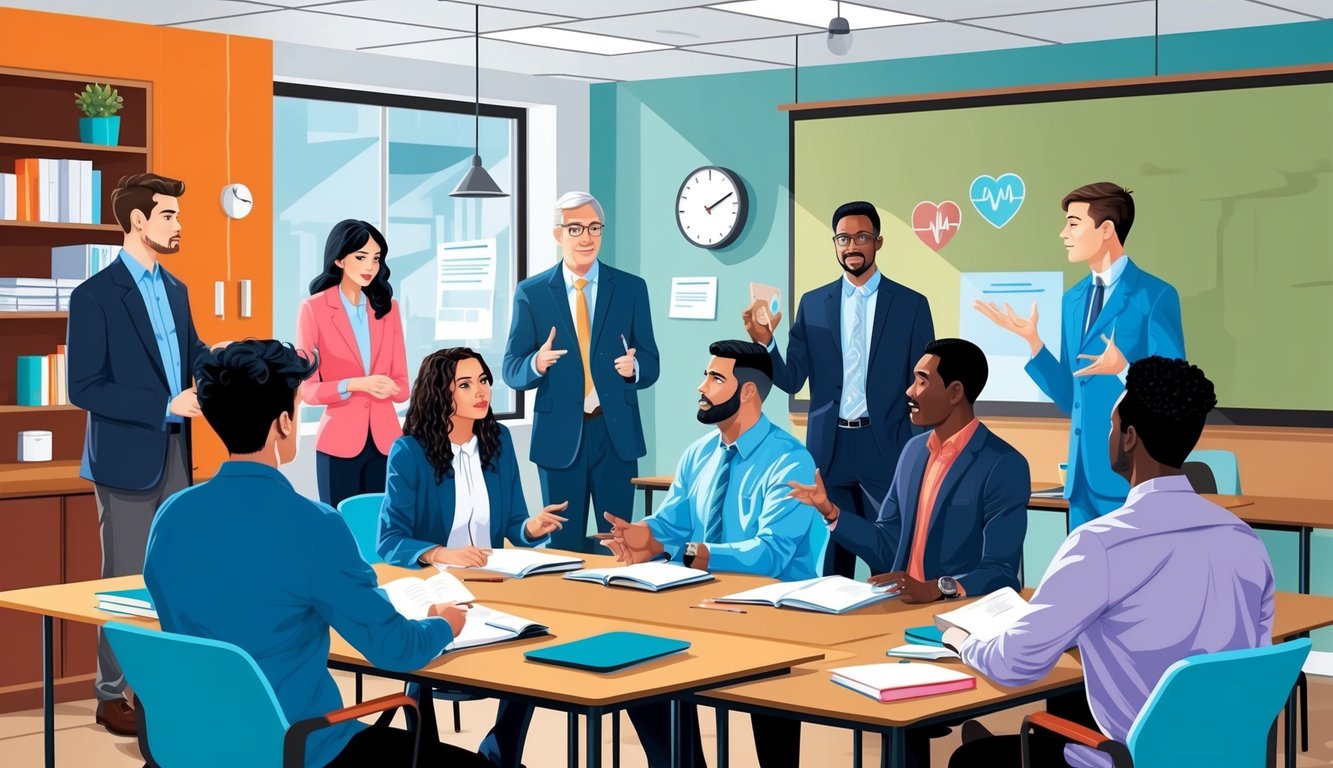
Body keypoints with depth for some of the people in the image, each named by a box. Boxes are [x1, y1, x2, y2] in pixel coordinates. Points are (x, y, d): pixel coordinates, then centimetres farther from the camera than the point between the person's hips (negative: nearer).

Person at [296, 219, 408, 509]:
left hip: (385, 440, 4)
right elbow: (306, 388, -6)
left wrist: (383, 387, -15)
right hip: (339, 442, -3)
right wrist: (354, 385, -21)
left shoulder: (387, 307, 9)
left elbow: (401, 384, 7)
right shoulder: (313, 308, -4)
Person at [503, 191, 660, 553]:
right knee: (563, 544, 7)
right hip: (559, 435, 0)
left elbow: (651, 364, 5)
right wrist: (536, 363, -21)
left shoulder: (631, 288, 4)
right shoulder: (531, 293, 2)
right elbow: (511, 370, 1)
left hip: (616, 433, 1)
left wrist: (634, 367, -18)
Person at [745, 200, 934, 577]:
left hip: (886, 450, -2)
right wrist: (764, 342, -14)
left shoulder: (911, 304, 2)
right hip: (829, 452, 2)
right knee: (830, 563, 7)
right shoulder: (813, 304, 8)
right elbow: (791, 380, 4)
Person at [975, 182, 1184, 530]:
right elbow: (1071, 397, 14)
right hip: (1083, 474, 7)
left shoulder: (1155, 296, -8)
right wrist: (1031, 338, 5)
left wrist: (1124, 369, -27)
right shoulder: (1073, 300, 14)